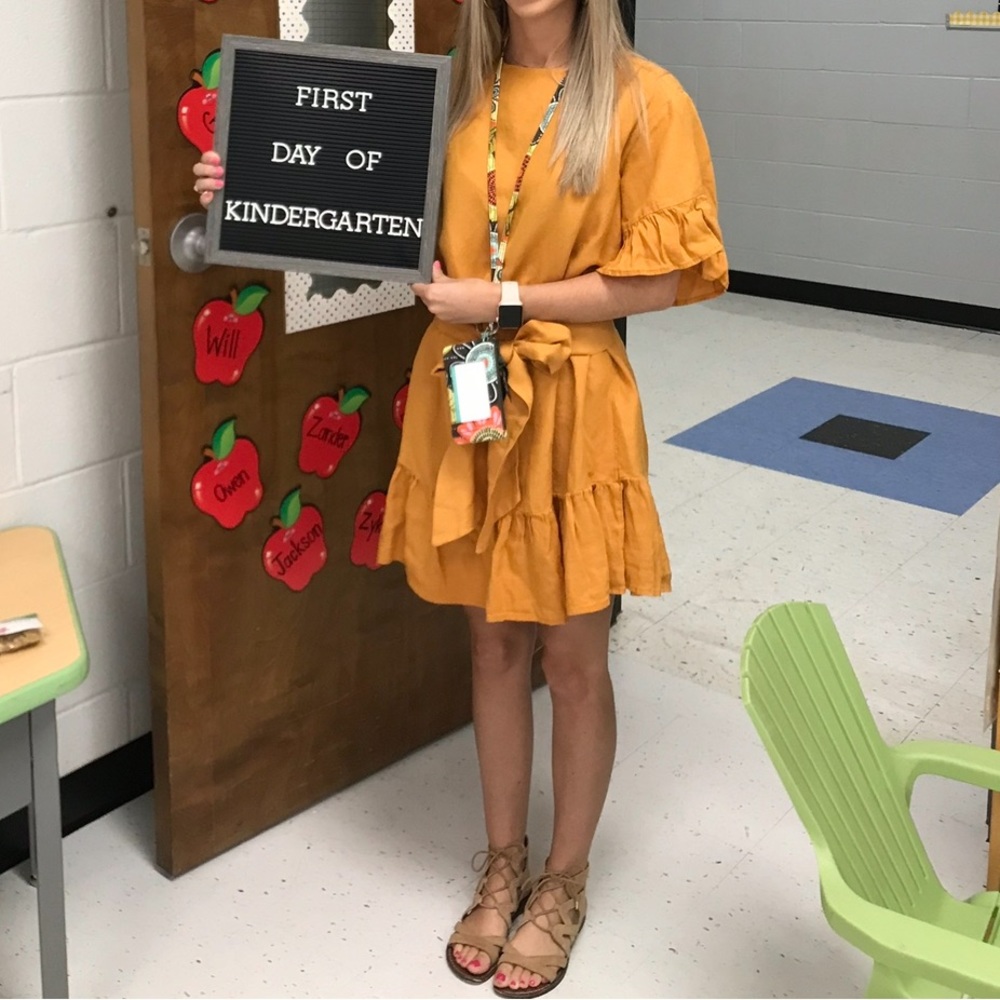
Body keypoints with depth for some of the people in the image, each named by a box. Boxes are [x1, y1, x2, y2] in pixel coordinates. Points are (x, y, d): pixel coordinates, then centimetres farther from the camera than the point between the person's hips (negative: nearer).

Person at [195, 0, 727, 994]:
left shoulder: (642, 100, -8)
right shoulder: (455, 92, 5)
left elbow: (658, 279, -11)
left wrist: (505, 299, -16)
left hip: (571, 409, -3)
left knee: (573, 661, 9)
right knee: (494, 646, 15)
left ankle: (563, 882, 30)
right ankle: (502, 865, 34)